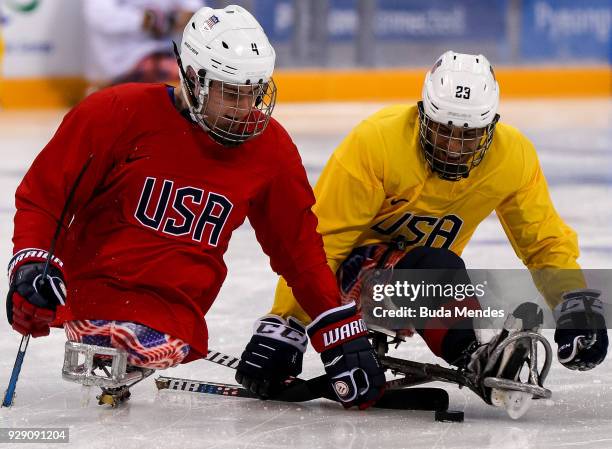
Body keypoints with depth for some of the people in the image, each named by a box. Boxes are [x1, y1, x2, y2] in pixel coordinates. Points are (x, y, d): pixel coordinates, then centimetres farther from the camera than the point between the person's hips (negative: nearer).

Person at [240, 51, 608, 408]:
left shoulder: (514, 158, -12)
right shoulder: (375, 141, -26)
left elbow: (546, 241, 0)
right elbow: (319, 238, -23)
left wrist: (577, 305, -16)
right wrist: (286, 324, -25)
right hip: (357, 261, -6)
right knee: (430, 266, -37)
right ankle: (474, 360, -44)